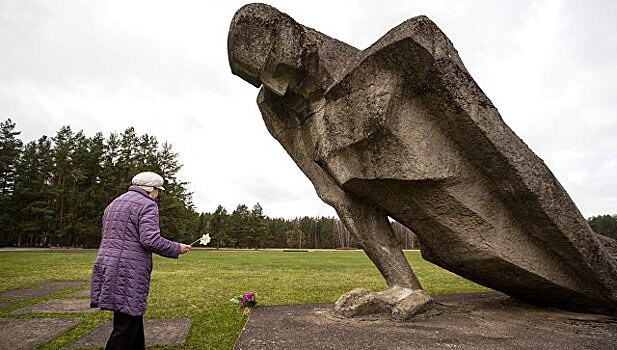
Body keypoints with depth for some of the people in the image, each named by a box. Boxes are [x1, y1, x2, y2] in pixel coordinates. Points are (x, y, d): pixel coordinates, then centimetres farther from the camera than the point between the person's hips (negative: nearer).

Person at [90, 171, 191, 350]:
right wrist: (177, 248, -6)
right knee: (126, 324, -1)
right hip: (128, 272, -9)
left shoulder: (114, 203, 19)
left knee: (134, 315, 18)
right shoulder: (147, 205, -9)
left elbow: (107, 237, 22)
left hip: (106, 267, 9)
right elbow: (150, 240, -19)